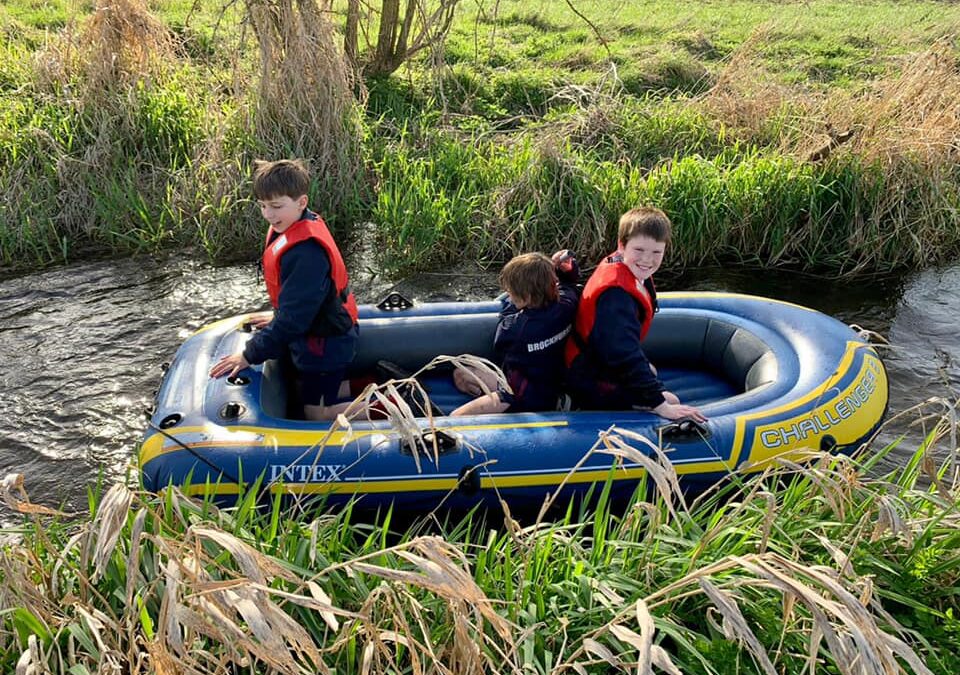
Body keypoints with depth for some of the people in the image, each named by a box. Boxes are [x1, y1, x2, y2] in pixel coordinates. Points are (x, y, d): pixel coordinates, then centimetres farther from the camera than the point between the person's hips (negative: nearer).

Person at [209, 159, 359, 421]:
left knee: (316, 414, 2)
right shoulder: (291, 230, -2)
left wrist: (250, 355, -21)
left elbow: (294, 317, -28)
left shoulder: (306, 252, -32)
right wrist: (278, 318, 16)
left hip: (325, 343, -10)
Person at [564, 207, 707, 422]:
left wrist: (642, 365, 22)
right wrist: (661, 405, -39)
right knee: (670, 402, -13)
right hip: (594, 386, -10)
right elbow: (624, 352, -38)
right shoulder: (615, 293, -33)